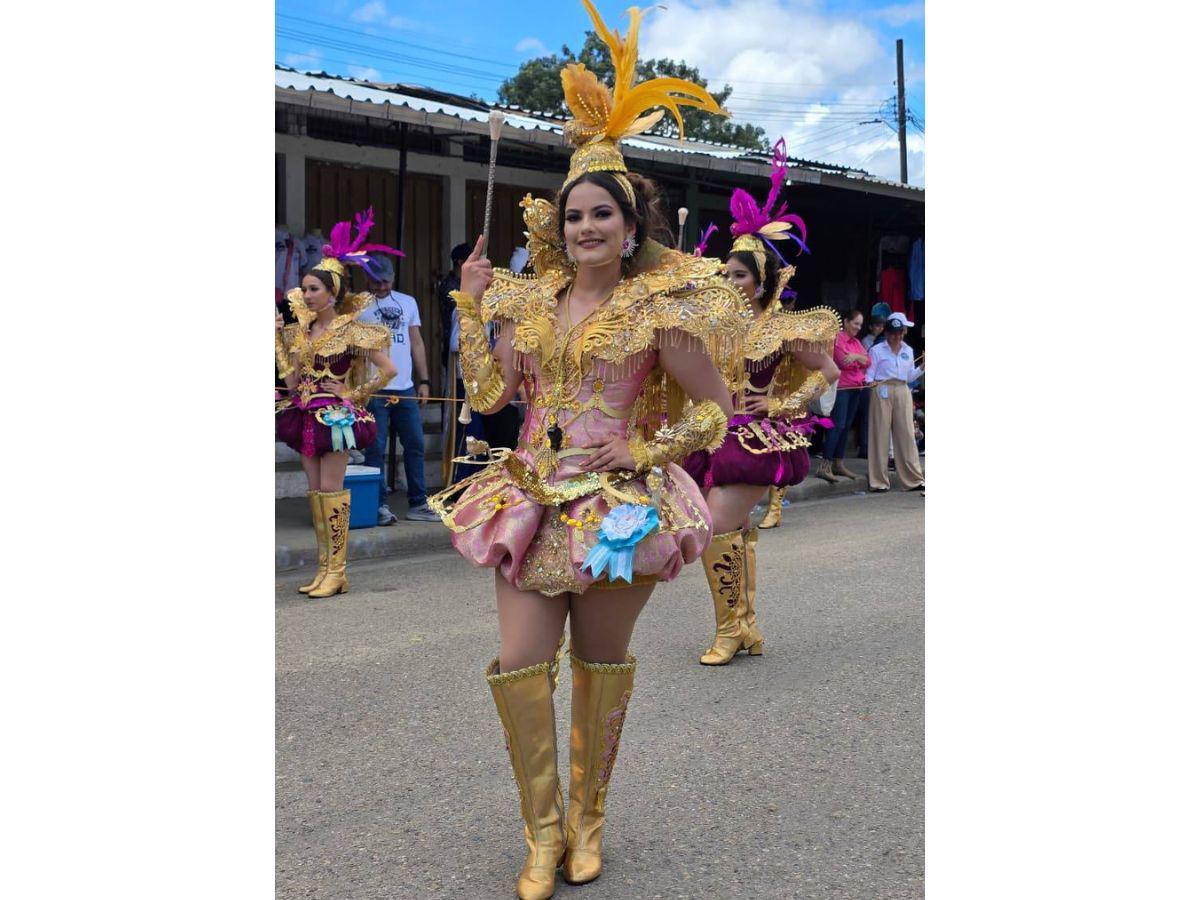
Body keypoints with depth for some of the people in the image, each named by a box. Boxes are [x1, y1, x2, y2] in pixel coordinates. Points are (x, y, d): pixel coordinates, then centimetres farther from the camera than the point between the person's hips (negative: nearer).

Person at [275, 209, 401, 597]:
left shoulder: (351, 330, -8)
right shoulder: (300, 331, 10)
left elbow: (388, 369, -12)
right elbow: (292, 380, 4)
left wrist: (356, 394, -7)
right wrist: (278, 339, 3)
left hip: (335, 416, -7)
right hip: (306, 415, 7)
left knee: (331, 491, -6)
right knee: (315, 491, 8)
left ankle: (337, 570, 1)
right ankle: (323, 569, 14)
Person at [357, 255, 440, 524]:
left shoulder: (408, 302, 15)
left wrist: (424, 381, 10)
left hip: (406, 389, 5)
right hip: (374, 389, -5)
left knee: (416, 446, 7)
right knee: (376, 450, -1)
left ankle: (418, 504, 15)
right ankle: (380, 506, 8)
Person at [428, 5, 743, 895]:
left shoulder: (659, 307, -5)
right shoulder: (530, 299, 10)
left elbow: (715, 409, -3)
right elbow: (488, 393, 7)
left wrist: (643, 453, -8)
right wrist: (473, 302, 6)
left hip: (619, 505, -4)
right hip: (532, 498, 4)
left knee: (601, 663, 9)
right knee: (519, 666, -2)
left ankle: (588, 819, 28)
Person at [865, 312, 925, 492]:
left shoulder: (908, 351, 16)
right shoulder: (877, 350, 3)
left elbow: (910, 376, 19)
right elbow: (869, 374, 0)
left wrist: (922, 367, 3)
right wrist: (870, 382, -21)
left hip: (902, 392, 4)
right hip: (882, 391, -4)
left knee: (906, 434, 1)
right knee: (881, 434, -3)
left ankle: (914, 479, 4)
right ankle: (879, 481, 1)